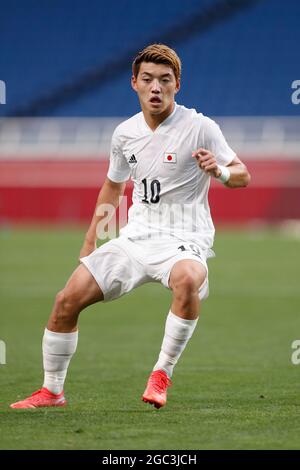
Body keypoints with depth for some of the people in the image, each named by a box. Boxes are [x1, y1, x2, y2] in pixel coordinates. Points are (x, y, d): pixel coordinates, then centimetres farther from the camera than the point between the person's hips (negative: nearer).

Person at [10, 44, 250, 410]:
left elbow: (242, 174, -5)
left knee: (187, 279, -40)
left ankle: (162, 374, -24)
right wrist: (89, 247, 24)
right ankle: (52, 390, 12)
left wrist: (219, 171, -29)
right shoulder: (125, 133, 6)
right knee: (67, 299, -5)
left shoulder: (200, 127, -9)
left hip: (183, 241, -5)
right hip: (136, 237, 5)